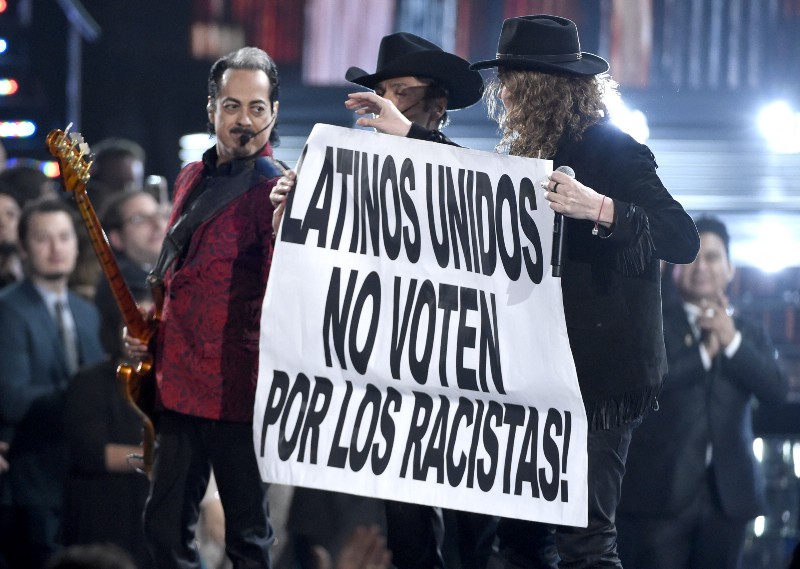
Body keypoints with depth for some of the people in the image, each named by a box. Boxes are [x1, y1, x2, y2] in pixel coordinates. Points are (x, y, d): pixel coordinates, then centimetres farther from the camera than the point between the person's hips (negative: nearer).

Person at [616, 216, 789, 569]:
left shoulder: (750, 335, 15)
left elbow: (777, 392, 0)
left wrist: (732, 342, -10)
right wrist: (705, 351, -9)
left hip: (727, 493, 4)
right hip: (658, 491, -4)